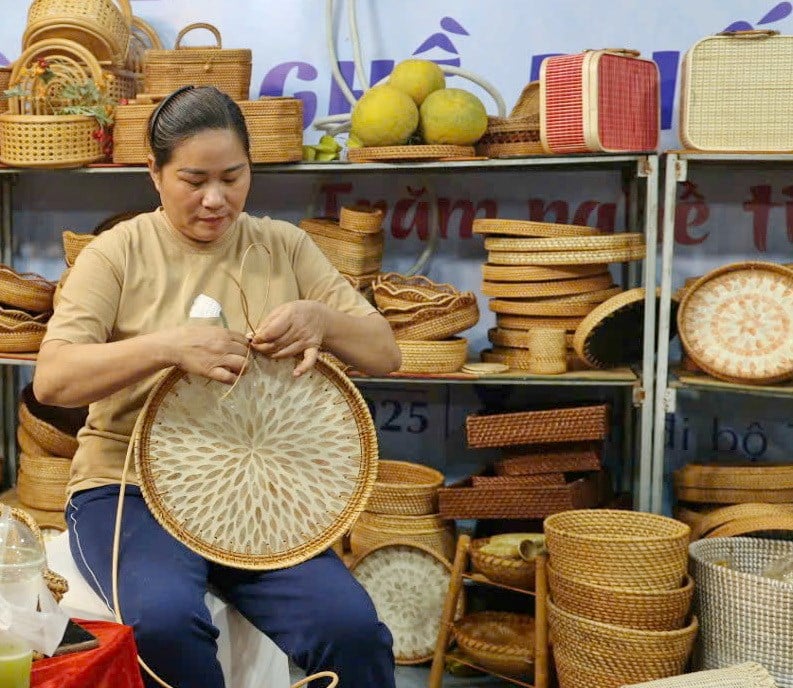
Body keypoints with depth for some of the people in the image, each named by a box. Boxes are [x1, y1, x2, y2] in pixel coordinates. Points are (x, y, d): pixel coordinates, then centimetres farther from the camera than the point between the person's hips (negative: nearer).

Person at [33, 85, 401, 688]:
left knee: (351, 628, -23)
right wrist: (168, 346, -27)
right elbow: (51, 380, -12)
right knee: (163, 621, -32)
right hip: (132, 485, -2)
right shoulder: (118, 252, -1)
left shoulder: (284, 246, 7)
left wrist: (321, 320, -17)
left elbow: (385, 355, 4)